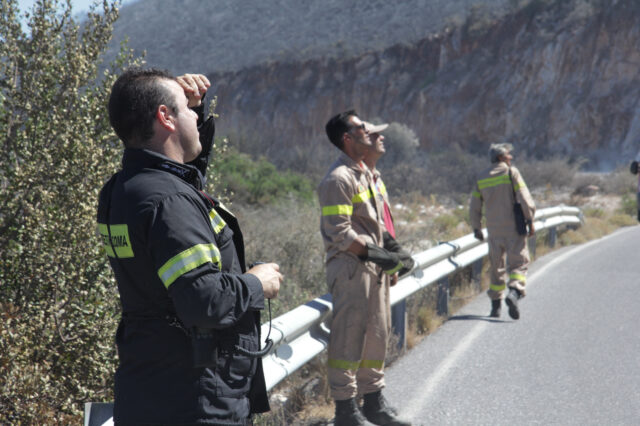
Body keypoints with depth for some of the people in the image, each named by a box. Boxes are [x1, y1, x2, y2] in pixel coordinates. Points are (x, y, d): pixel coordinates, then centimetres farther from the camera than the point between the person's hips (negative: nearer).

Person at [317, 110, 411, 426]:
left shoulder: (365, 173, 17)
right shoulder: (338, 178, -13)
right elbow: (339, 234, -19)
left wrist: (388, 257, 13)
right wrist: (375, 254, -16)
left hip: (373, 268, 10)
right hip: (350, 268, -10)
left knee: (377, 337, 15)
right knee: (348, 339, -4)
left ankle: (373, 400, 26)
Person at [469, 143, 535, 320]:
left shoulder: (481, 178, 10)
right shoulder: (511, 172, -4)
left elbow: (474, 207, 12)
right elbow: (524, 198, -12)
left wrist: (476, 228, 20)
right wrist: (530, 221, -7)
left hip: (493, 229, 4)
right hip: (513, 227, -4)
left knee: (496, 267, 13)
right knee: (518, 263, -3)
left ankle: (495, 306, 14)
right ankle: (514, 291, -29)